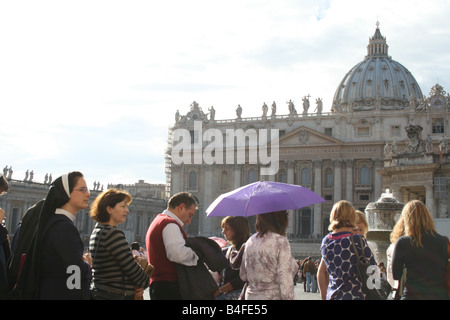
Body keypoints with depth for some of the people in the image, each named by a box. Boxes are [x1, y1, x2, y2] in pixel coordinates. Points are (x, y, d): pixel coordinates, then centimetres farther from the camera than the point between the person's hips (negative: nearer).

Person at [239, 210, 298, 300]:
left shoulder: (250, 241, 8)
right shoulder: (281, 242, -11)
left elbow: (243, 275, 16)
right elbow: (285, 281, -15)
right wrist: (289, 298, -10)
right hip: (274, 296, -6)